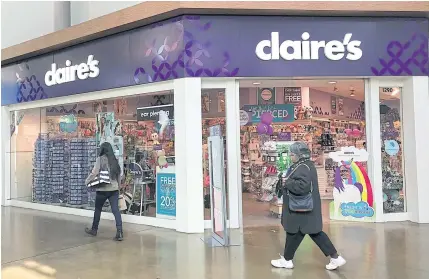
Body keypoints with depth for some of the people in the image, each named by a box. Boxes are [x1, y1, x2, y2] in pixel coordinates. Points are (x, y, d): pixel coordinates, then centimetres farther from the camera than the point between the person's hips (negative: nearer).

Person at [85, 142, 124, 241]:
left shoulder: (100, 159, -5)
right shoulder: (115, 160, 8)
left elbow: (94, 172, -10)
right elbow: (119, 174, 9)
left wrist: (87, 181, 5)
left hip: (103, 189, -3)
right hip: (114, 189, 3)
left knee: (98, 209, 16)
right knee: (116, 210, -1)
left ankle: (94, 230, 32)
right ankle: (119, 232, -10)